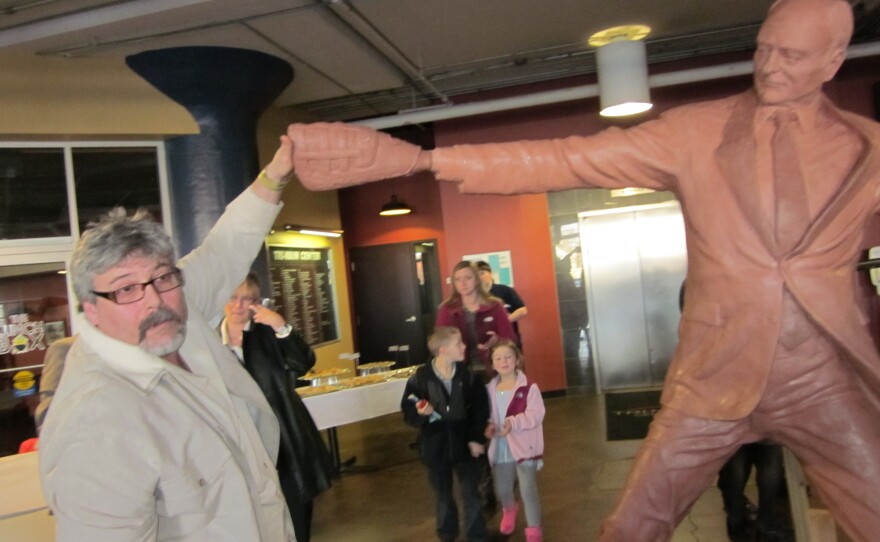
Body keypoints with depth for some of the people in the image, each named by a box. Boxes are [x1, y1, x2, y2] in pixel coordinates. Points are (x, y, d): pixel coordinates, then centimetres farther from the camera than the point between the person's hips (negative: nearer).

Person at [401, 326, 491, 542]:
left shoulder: (467, 375, -10)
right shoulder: (420, 377, -14)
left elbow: (480, 409, -2)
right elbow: (407, 411, -6)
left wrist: (477, 438, -6)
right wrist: (419, 413, -26)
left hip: (464, 445, 0)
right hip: (435, 446, 0)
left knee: (471, 495, 10)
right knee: (443, 497, 18)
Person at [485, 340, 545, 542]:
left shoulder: (528, 387, -12)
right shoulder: (490, 389, 3)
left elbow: (536, 413, -18)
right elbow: (488, 414, 10)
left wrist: (513, 423, -30)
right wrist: (489, 426, -11)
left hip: (524, 446, -5)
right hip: (501, 448, 5)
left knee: (528, 490, -3)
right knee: (502, 490, 17)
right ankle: (509, 510, 51)